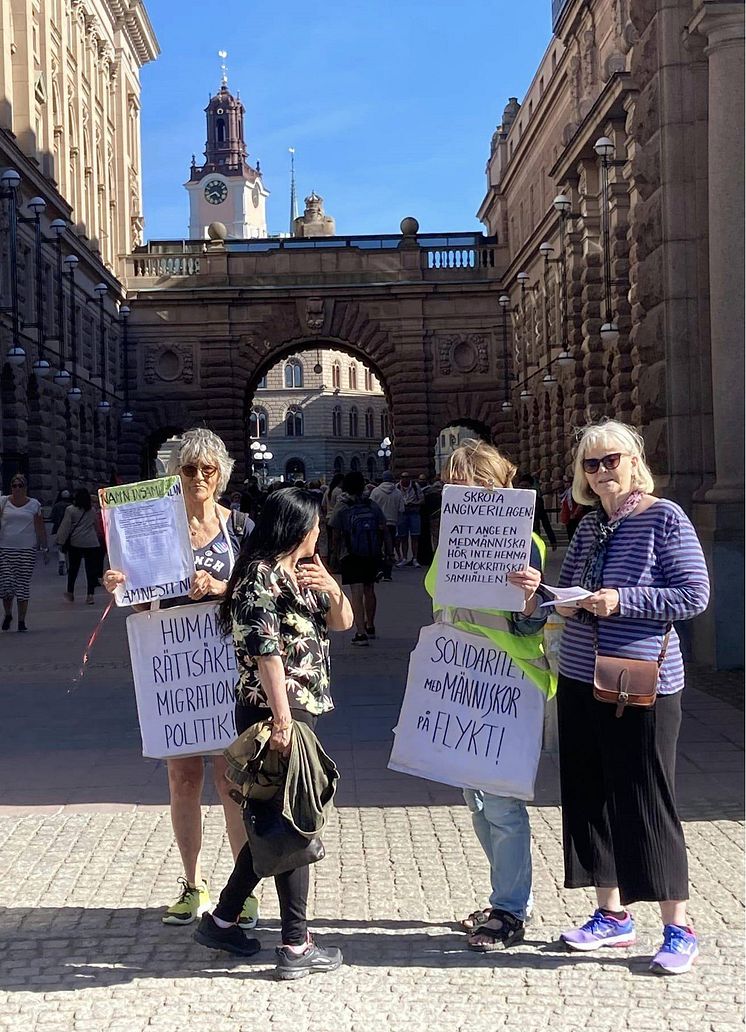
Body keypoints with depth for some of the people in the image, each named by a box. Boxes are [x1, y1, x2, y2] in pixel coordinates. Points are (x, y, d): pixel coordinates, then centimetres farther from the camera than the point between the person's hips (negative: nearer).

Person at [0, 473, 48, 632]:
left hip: (27, 549, 0)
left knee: (23, 586, -1)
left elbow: (40, 528, 7)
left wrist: (44, 549, 4)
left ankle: (21, 620, 7)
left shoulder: (34, 504, 6)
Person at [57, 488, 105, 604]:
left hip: (75, 543, -1)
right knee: (91, 569, 0)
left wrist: (60, 542, 0)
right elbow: (97, 526, 18)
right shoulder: (93, 511, 8)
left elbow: (65, 527, -5)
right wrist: (98, 536, 33)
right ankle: (90, 594, -5)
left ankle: (70, 592, 19)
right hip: (91, 543, 1)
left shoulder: (70, 510, -3)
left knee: (73, 568, 12)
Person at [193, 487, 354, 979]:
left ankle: (223, 920, 26)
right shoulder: (261, 576, -14)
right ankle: (296, 947, 6)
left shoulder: (300, 571, 15)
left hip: (301, 709, 10)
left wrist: (331, 587, -2)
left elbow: (342, 622, 18)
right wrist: (281, 717, -24)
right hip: (275, 712, -10)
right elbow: (265, 650, -21)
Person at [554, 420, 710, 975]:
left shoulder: (665, 517, -8)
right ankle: (613, 915, 25)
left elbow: (695, 595, -14)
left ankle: (678, 929, 11)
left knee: (647, 802, -2)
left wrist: (622, 600, -19)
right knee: (590, 798, 11)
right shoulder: (589, 527, 11)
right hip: (581, 680, 7)